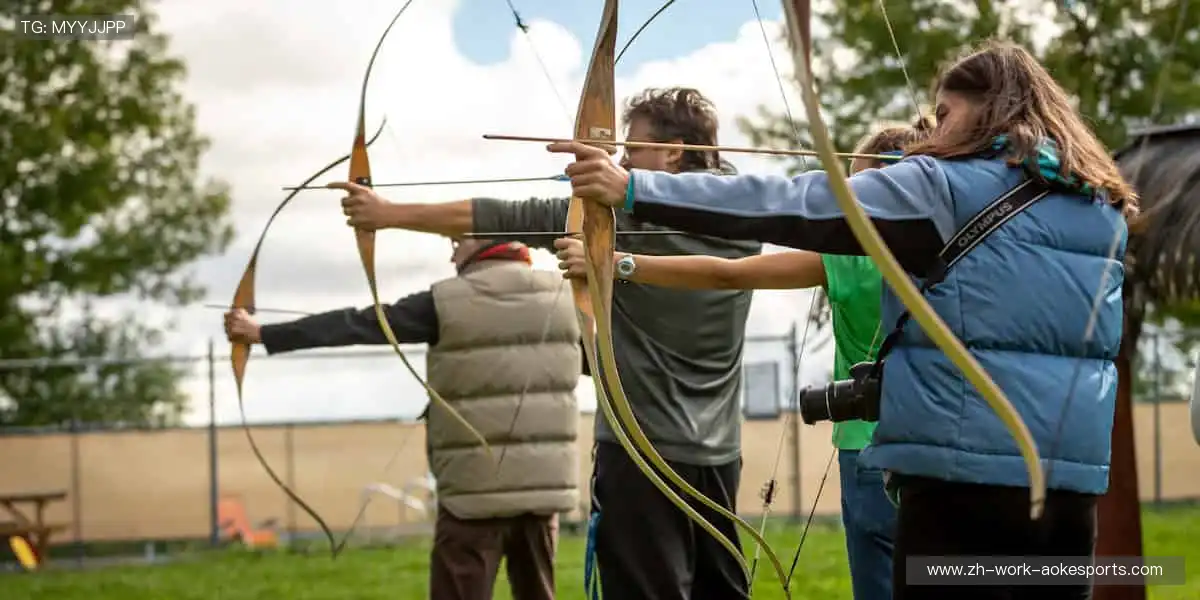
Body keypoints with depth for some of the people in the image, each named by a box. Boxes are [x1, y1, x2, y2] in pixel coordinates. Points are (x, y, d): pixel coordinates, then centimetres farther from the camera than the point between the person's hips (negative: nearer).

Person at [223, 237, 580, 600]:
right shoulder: (562, 295, 4)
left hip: (476, 489, -4)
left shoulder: (447, 302, -6)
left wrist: (262, 334, 5)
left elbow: (356, 325, -2)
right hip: (543, 486, 4)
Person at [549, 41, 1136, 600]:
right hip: (1072, 480, 7)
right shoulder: (1100, 208, 14)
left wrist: (636, 189, -12)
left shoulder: (948, 187, -5)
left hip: (968, 477, -6)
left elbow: (799, 205, -11)